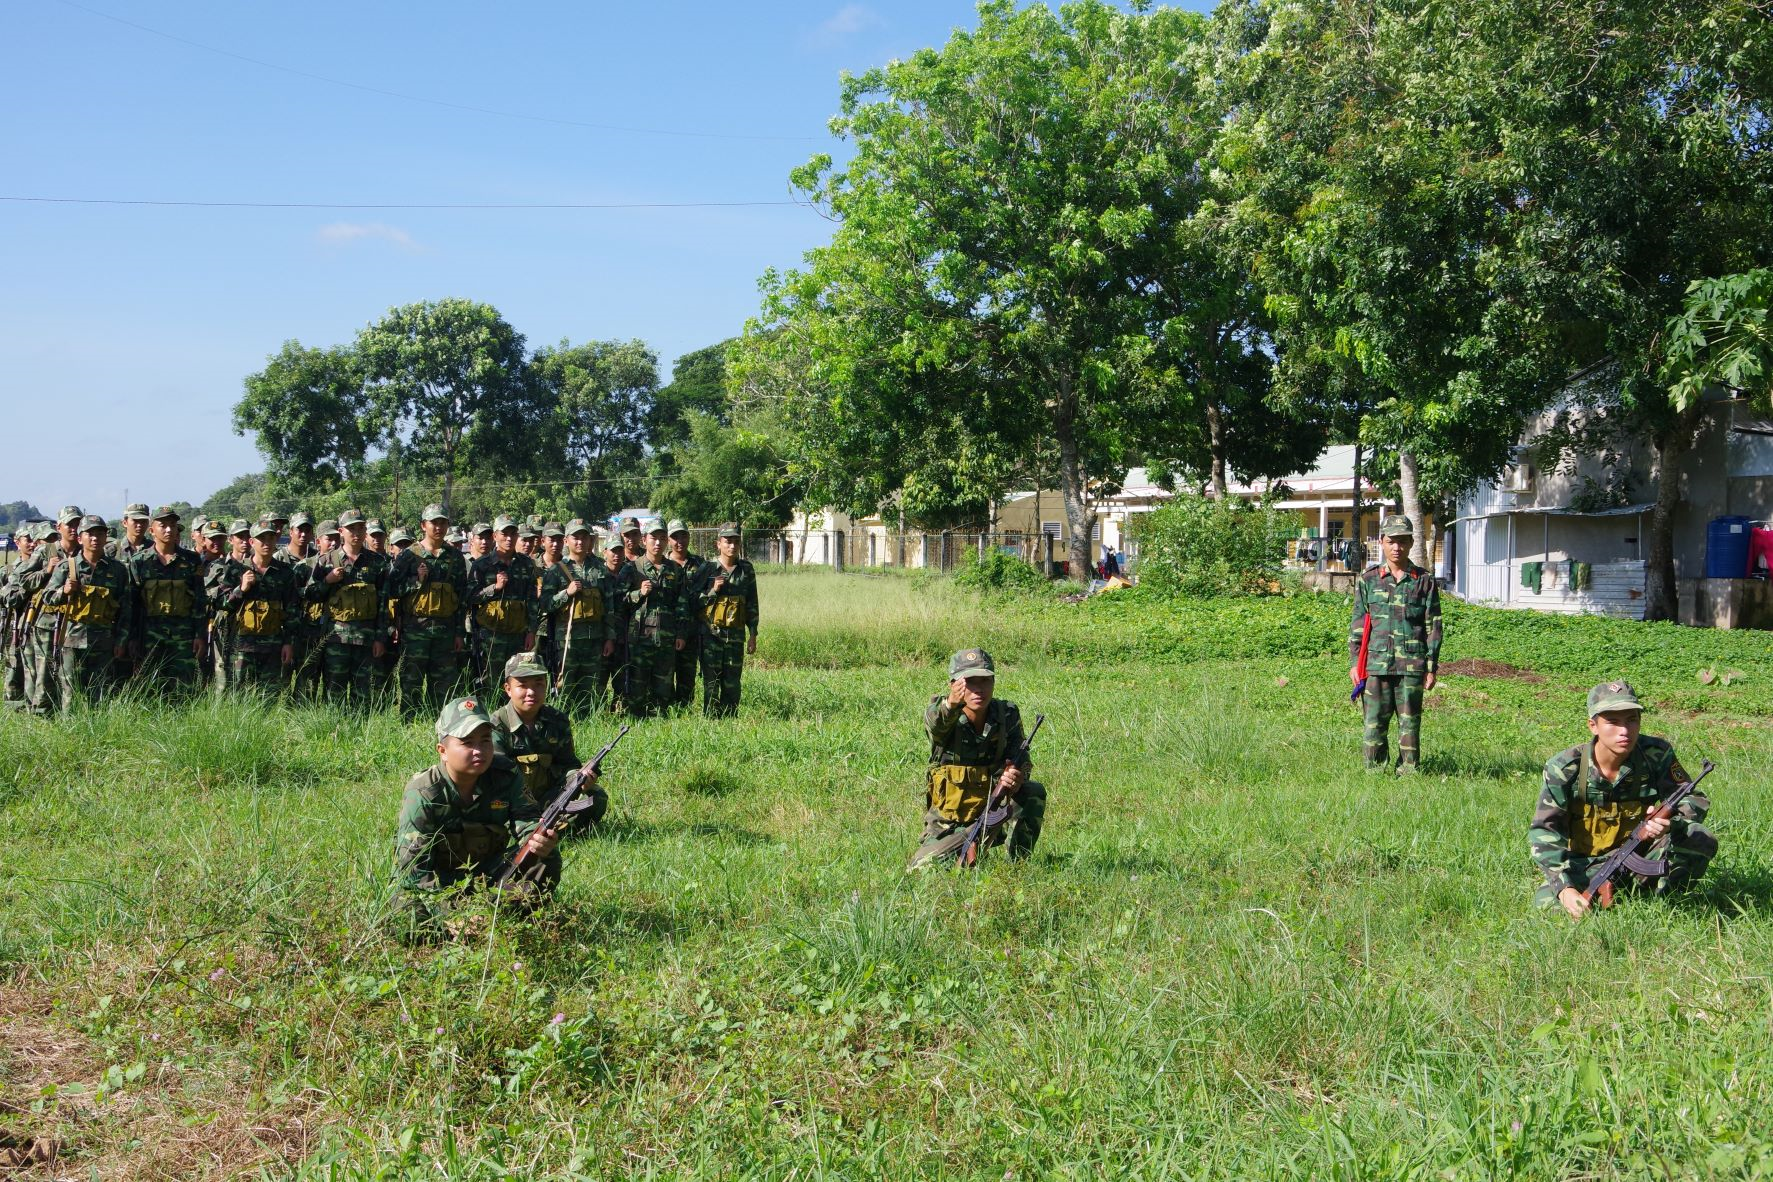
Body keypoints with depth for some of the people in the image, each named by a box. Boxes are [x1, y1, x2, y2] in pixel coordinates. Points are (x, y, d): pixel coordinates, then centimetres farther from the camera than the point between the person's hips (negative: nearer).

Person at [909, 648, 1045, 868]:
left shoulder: (1007, 715, -6)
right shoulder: (941, 714, -16)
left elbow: (1021, 762, -8)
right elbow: (935, 722, -40)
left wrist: (1016, 778, -34)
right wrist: (951, 703, -66)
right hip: (948, 825, -1)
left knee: (1034, 791, -23)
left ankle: (1018, 864, -9)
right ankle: (968, 854, 10)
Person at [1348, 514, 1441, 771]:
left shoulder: (1425, 581, 5)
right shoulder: (1368, 579, 7)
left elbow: (1433, 626, 5)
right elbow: (1357, 624, 9)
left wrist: (1431, 667, 1)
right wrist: (1354, 662, 3)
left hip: (1412, 666, -1)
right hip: (1377, 663, 1)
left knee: (1410, 724, 3)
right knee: (1374, 725, 1)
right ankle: (1375, 773, 10)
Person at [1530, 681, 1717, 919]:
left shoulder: (1656, 755, -12)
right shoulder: (1564, 769, -16)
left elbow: (1694, 801, -8)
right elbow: (1544, 832, -17)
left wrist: (1670, 823, -34)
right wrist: (1564, 888, -31)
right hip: (1585, 865, -1)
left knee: (1702, 841, -22)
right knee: (1547, 904, -29)